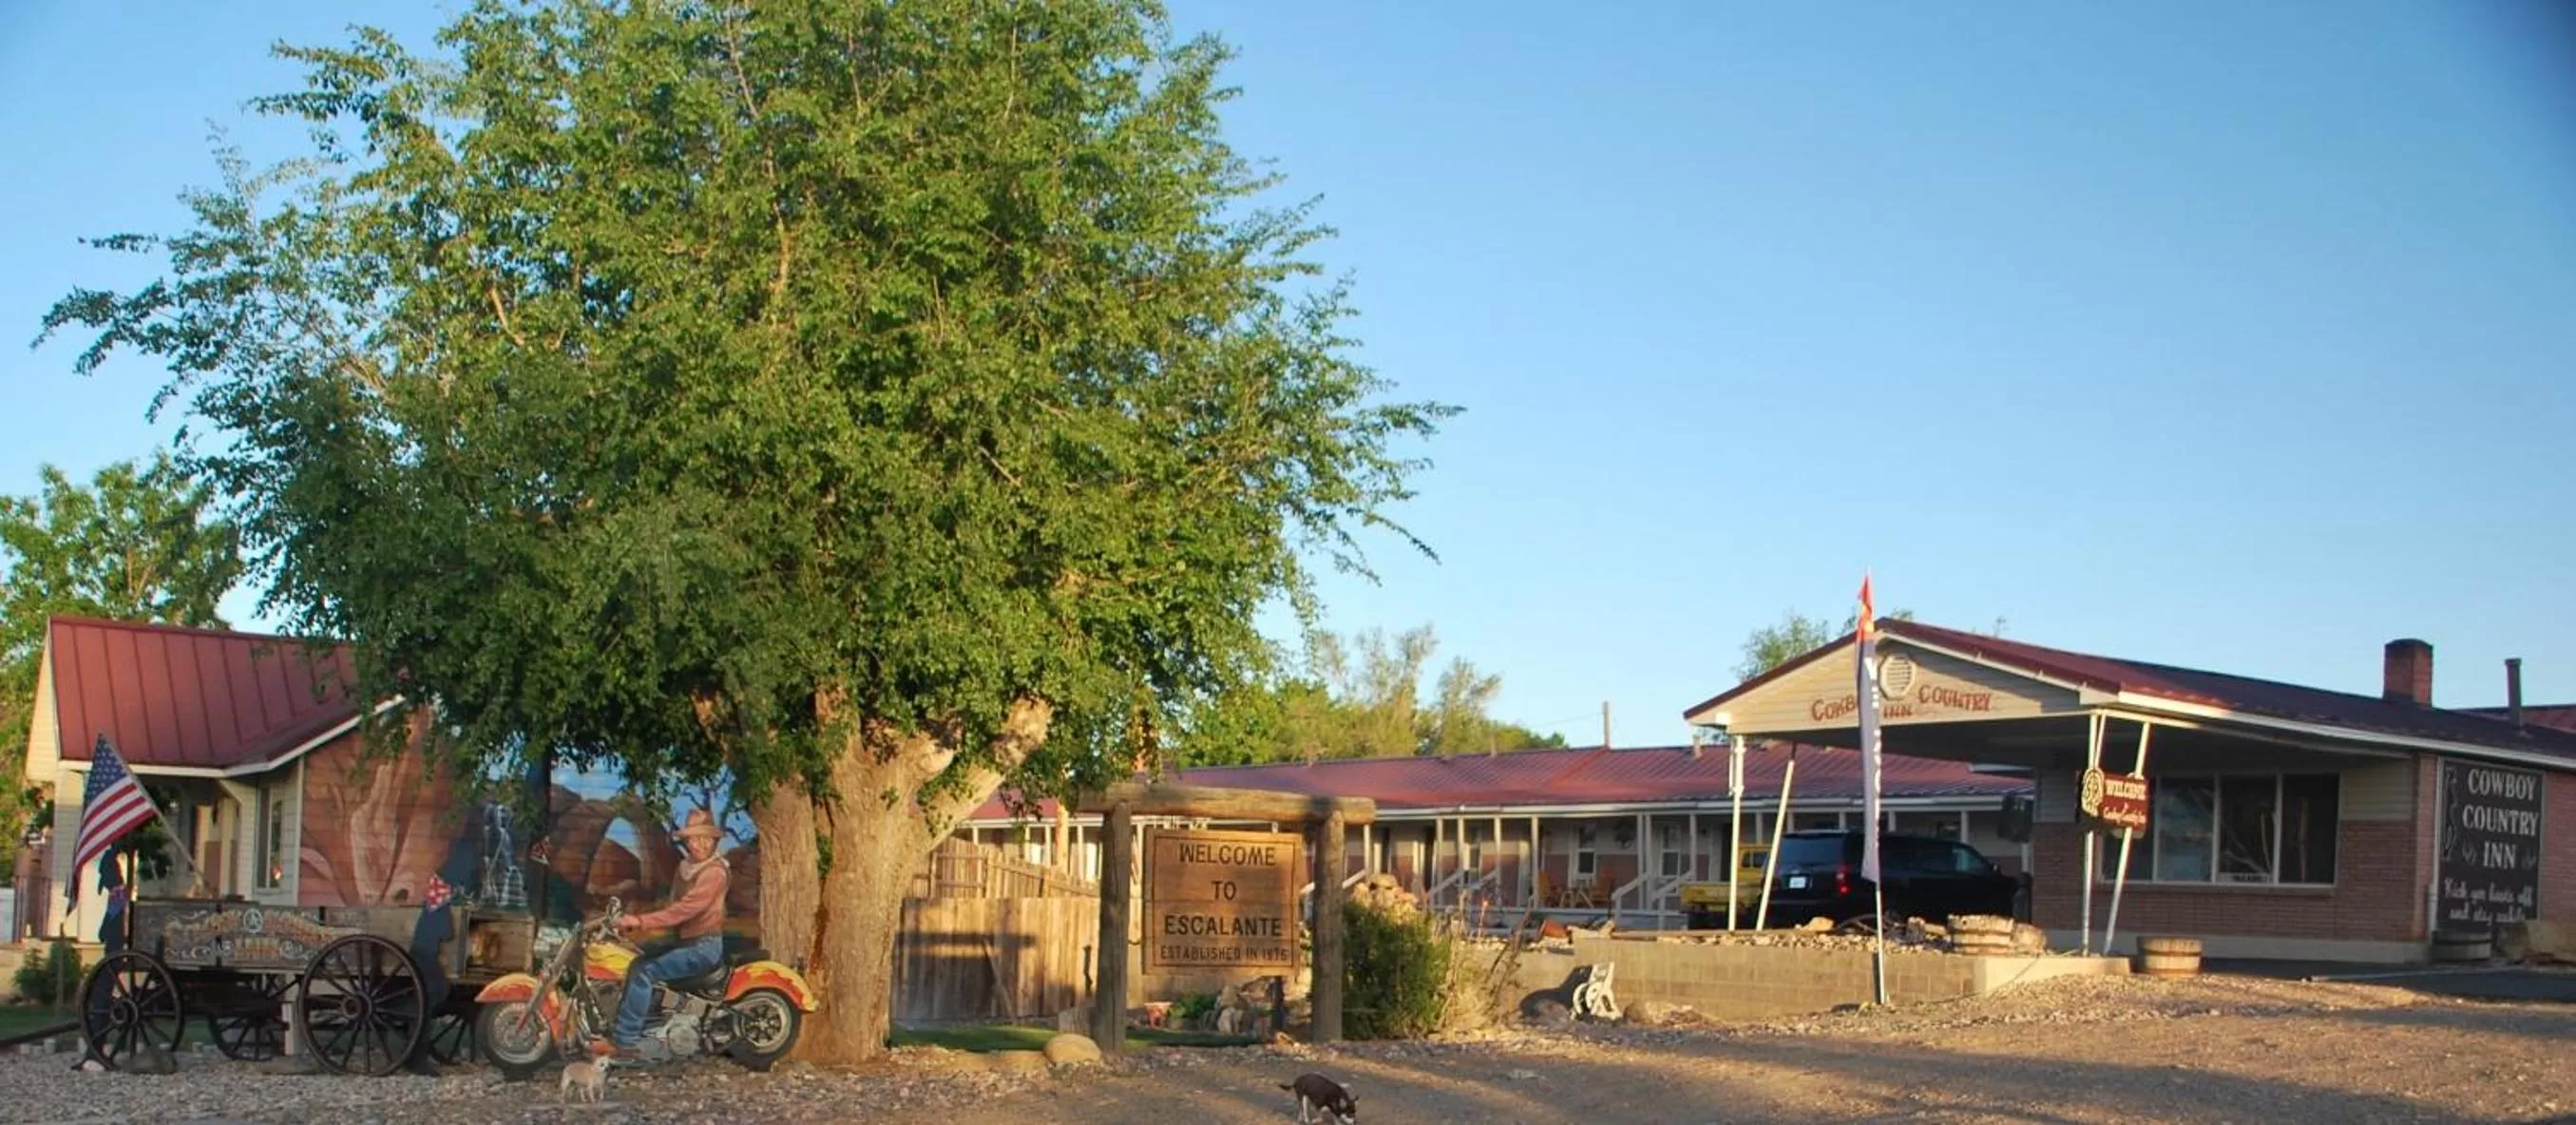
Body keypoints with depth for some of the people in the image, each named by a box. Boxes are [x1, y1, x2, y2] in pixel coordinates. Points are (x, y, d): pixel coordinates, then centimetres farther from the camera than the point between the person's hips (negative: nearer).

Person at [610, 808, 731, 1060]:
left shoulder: (714, 872, -16)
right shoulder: (685, 867, 15)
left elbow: (685, 909, -25)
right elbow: (675, 906, 14)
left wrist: (640, 921, -29)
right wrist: (634, 925, 3)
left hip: (704, 946, -10)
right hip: (684, 941, 10)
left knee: (643, 972, -22)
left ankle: (624, 1045, -23)